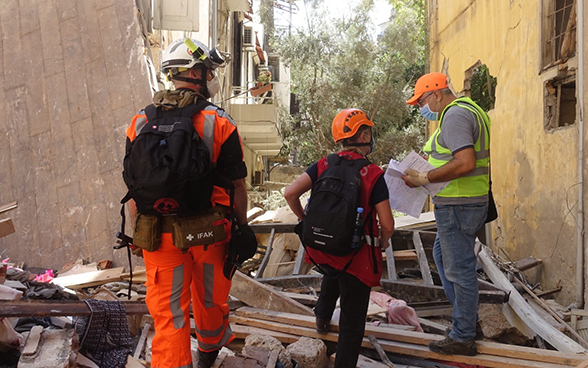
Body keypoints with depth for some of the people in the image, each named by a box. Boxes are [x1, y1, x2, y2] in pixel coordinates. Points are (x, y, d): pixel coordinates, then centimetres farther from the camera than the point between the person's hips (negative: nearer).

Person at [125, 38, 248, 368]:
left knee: (168, 311, 9)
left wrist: (138, 230, 15)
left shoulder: (141, 123, -1)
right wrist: (242, 228, 3)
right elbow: (237, 185, -8)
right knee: (210, 299, 23)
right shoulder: (219, 123, -10)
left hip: (160, 233, 1)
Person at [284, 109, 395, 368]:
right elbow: (387, 224, -18)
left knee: (333, 275, 40)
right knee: (352, 321, 11)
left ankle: (322, 317, 55)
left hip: (321, 250, 5)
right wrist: (383, 241, 5)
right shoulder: (373, 175, -15)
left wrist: (304, 220, 6)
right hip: (356, 256, -5)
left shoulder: (323, 166, -5)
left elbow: (290, 193, -11)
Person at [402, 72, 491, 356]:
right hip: (470, 202, 11)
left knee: (459, 268, -1)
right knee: (442, 255, 22)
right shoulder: (466, 110, 17)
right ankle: (470, 322, 29)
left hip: (457, 205, -11)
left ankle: (463, 338, 13)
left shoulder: (454, 115, -17)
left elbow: (465, 163, -29)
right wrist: (430, 158, 12)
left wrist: (424, 179, -22)